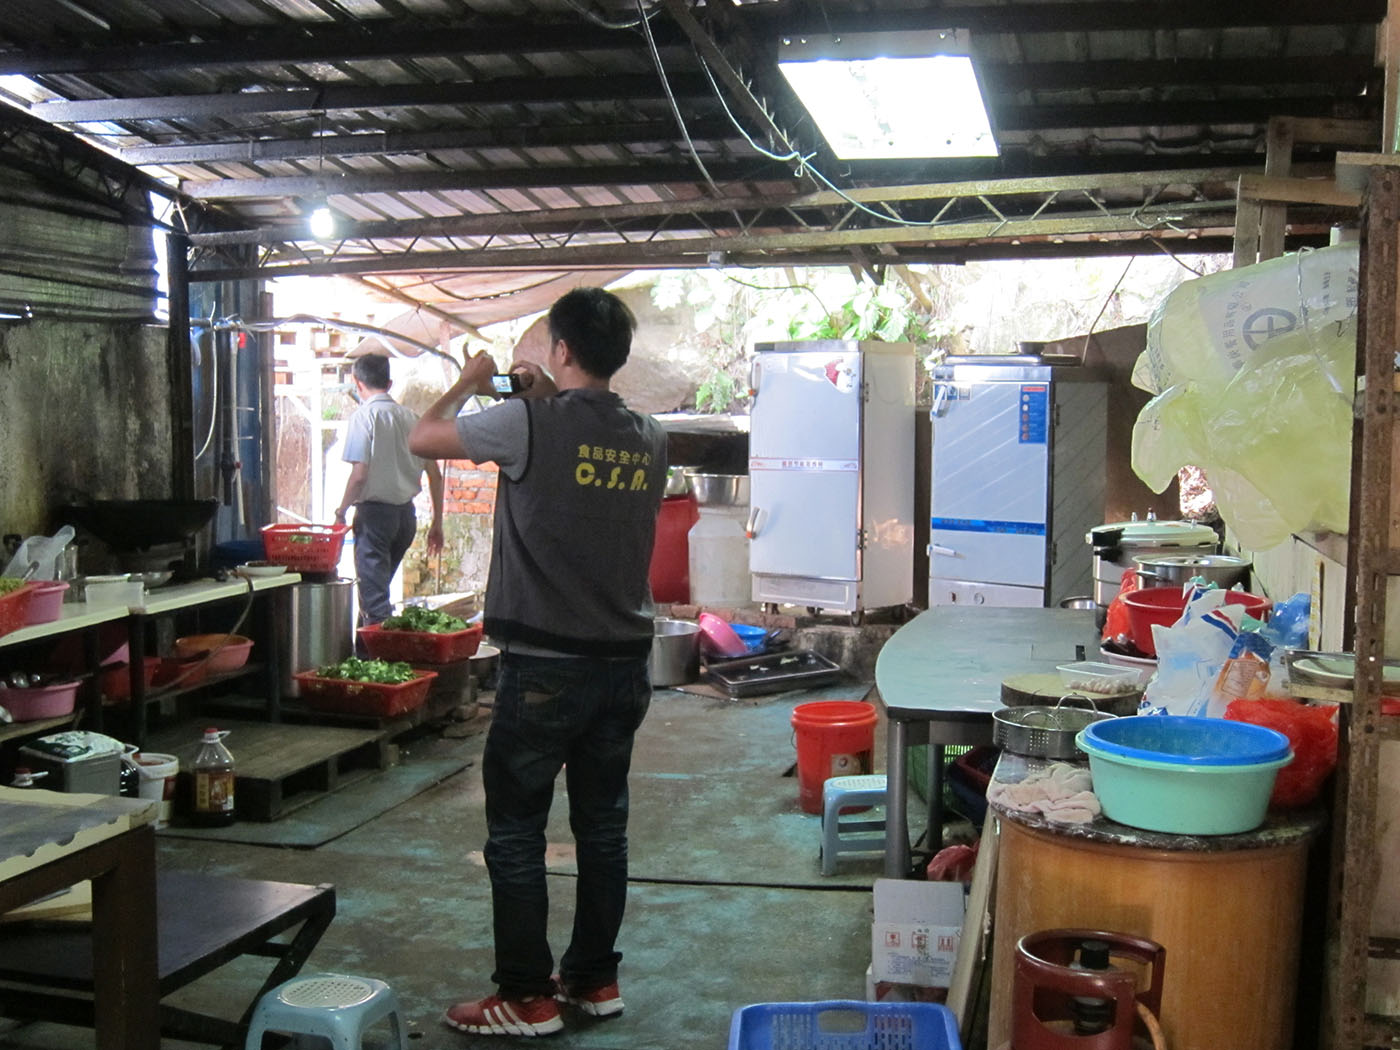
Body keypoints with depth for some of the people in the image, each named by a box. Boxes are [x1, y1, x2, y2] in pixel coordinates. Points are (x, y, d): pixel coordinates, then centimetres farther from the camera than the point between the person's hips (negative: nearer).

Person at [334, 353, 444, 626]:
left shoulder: (364, 416, -9)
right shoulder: (411, 417, 7)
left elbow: (360, 475, -17)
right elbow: (435, 474, 8)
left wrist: (341, 511, -3)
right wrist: (437, 523, 15)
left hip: (375, 512, -6)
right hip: (406, 513, 6)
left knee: (374, 596, -3)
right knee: (379, 586, 21)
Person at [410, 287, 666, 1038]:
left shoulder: (530, 424, -14)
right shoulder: (649, 439, 4)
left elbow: (423, 438, -2)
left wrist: (469, 382, 14)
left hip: (544, 666, -6)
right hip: (624, 663, 6)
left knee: (515, 830, 6)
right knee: (603, 824, 15)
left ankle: (527, 997, 12)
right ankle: (595, 978, 25)